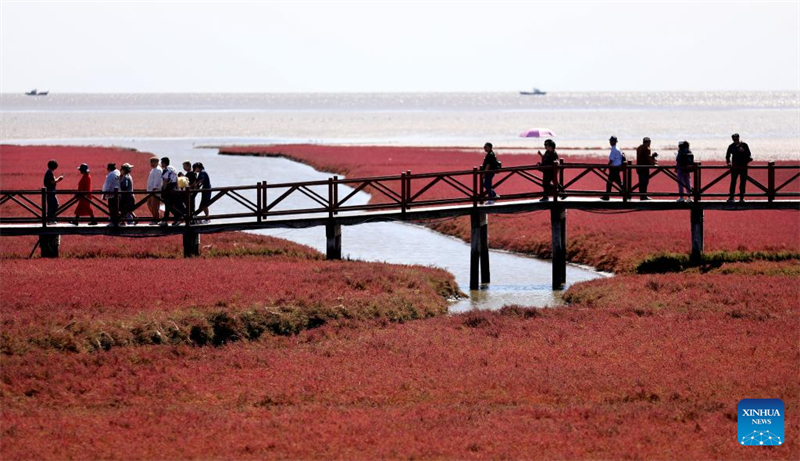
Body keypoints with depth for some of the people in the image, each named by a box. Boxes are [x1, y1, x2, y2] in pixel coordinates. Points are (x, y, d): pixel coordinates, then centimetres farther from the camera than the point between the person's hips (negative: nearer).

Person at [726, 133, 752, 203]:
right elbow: (728, 155, 12)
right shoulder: (731, 146, 3)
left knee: (743, 182, 2)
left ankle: (741, 197, 9)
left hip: (743, 166, 0)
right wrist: (728, 162, -2)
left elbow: (749, 154, -3)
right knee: (733, 182, -3)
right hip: (735, 167, 0)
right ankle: (731, 197, 1)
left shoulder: (744, 145, 0)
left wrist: (743, 151, -19)